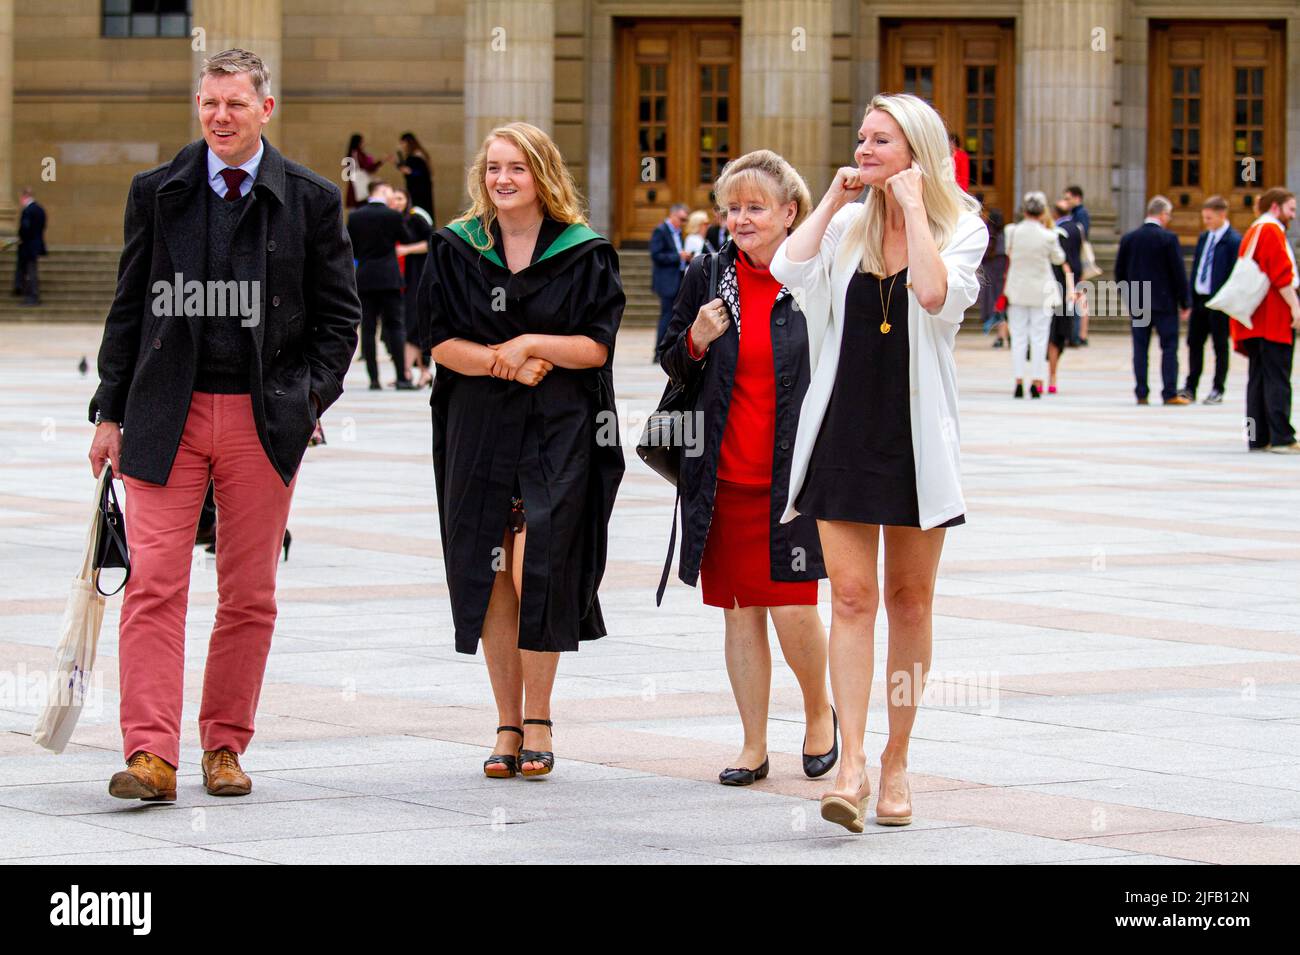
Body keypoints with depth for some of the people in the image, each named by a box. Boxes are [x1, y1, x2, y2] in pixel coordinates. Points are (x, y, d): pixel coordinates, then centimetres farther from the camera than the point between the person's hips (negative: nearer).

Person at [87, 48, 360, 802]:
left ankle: (225, 746, 16)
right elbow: (130, 309, 9)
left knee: (250, 594, 5)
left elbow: (340, 315, 8)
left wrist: (310, 400, -3)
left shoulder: (312, 200, 3)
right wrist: (112, 413, 6)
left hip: (267, 420, 0)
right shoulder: (157, 193, 6)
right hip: (168, 414, 0)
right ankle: (151, 755, -11)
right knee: (155, 584, -9)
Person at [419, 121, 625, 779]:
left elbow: (598, 345, -2)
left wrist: (532, 344, -15)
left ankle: (537, 717, -1)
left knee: (536, 570, -14)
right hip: (478, 429, 3)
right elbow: (441, 340, 1)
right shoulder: (456, 249, 7)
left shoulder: (583, 253, 2)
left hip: (559, 431, -3)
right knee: (491, 578, 2)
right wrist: (503, 362, -13)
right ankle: (508, 725, 12)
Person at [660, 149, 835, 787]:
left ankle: (819, 711, 20)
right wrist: (696, 342, -8)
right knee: (739, 610, 6)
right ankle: (753, 746, 14)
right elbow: (674, 370, 13)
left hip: (794, 475, -3)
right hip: (723, 476, 3)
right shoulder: (707, 276, 6)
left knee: (793, 610, -7)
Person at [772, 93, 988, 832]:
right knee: (852, 594, -7)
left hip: (915, 432, -1)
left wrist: (913, 208, -15)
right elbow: (789, 269, -11)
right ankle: (851, 766, -13)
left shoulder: (962, 229, -1)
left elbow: (937, 294, -22)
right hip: (845, 430, 2)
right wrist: (833, 200, -4)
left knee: (909, 599, 8)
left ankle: (897, 759, 18)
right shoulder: (846, 226, 7)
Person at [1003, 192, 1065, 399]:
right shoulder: (1048, 236, -14)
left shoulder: (1012, 232, -8)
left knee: (1018, 337, 7)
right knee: (1039, 338, 4)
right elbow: (1058, 258, 2)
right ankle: (1036, 383, 0)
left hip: (1017, 290, 2)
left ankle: (1019, 382, 4)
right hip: (1041, 292, -2)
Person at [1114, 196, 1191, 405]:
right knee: (1169, 347, 2)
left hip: (1137, 304, 4)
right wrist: (1184, 303, -1)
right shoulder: (1168, 238, -10)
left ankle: (1141, 394, 4)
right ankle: (1170, 394, -2)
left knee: (1140, 349, 6)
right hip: (1164, 302, -4)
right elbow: (1179, 272, -9)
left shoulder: (1128, 238, 4)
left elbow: (1119, 271, 9)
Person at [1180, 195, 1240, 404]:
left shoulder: (1234, 240, -12)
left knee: (1220, 346, 4)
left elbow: (1235, 273, -13)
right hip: (1199, 298, 7)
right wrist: (1190, 298, 10)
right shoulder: (1204, 238, 11)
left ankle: (1217, 391, 11)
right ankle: (1190, 388, 19)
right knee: (1194, 343, 11)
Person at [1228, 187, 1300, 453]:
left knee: (1258, 378, 8)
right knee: (1277, 379, -10)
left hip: (1255, 318, 9)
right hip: (1274, 319, -9)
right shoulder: (1272, 231, -9)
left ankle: (1258, 438, 8)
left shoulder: (1253, 232, 20)